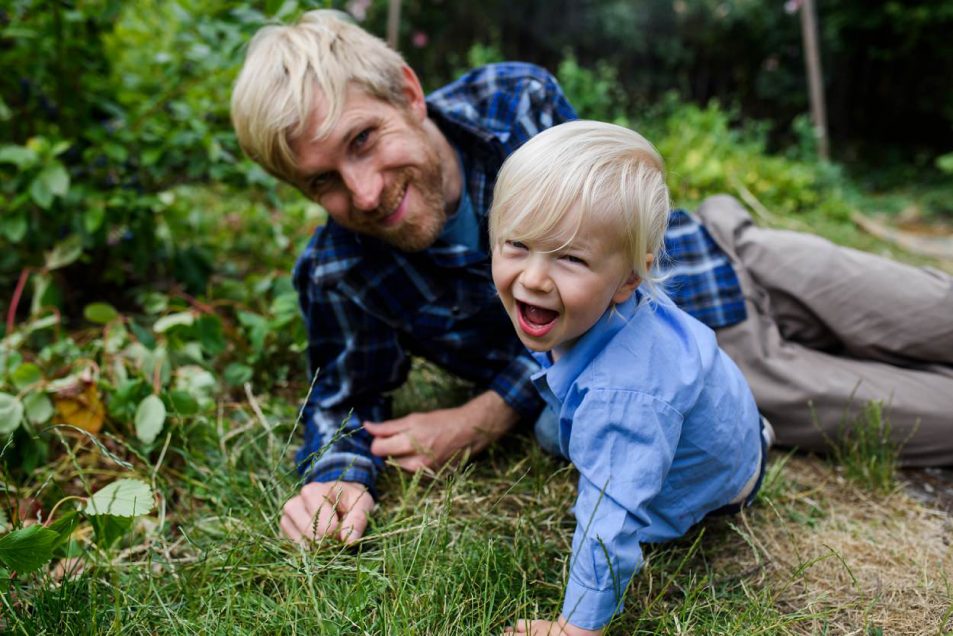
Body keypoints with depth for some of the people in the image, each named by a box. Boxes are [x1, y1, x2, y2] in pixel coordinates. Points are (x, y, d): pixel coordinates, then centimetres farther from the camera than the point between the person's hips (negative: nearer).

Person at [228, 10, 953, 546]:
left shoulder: (518, 98, -22)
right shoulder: (337, 275, -21)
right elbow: (348, 400, -4)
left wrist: (485, 417, -23)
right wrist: (336, 477, -28)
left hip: (732, 257, 1)